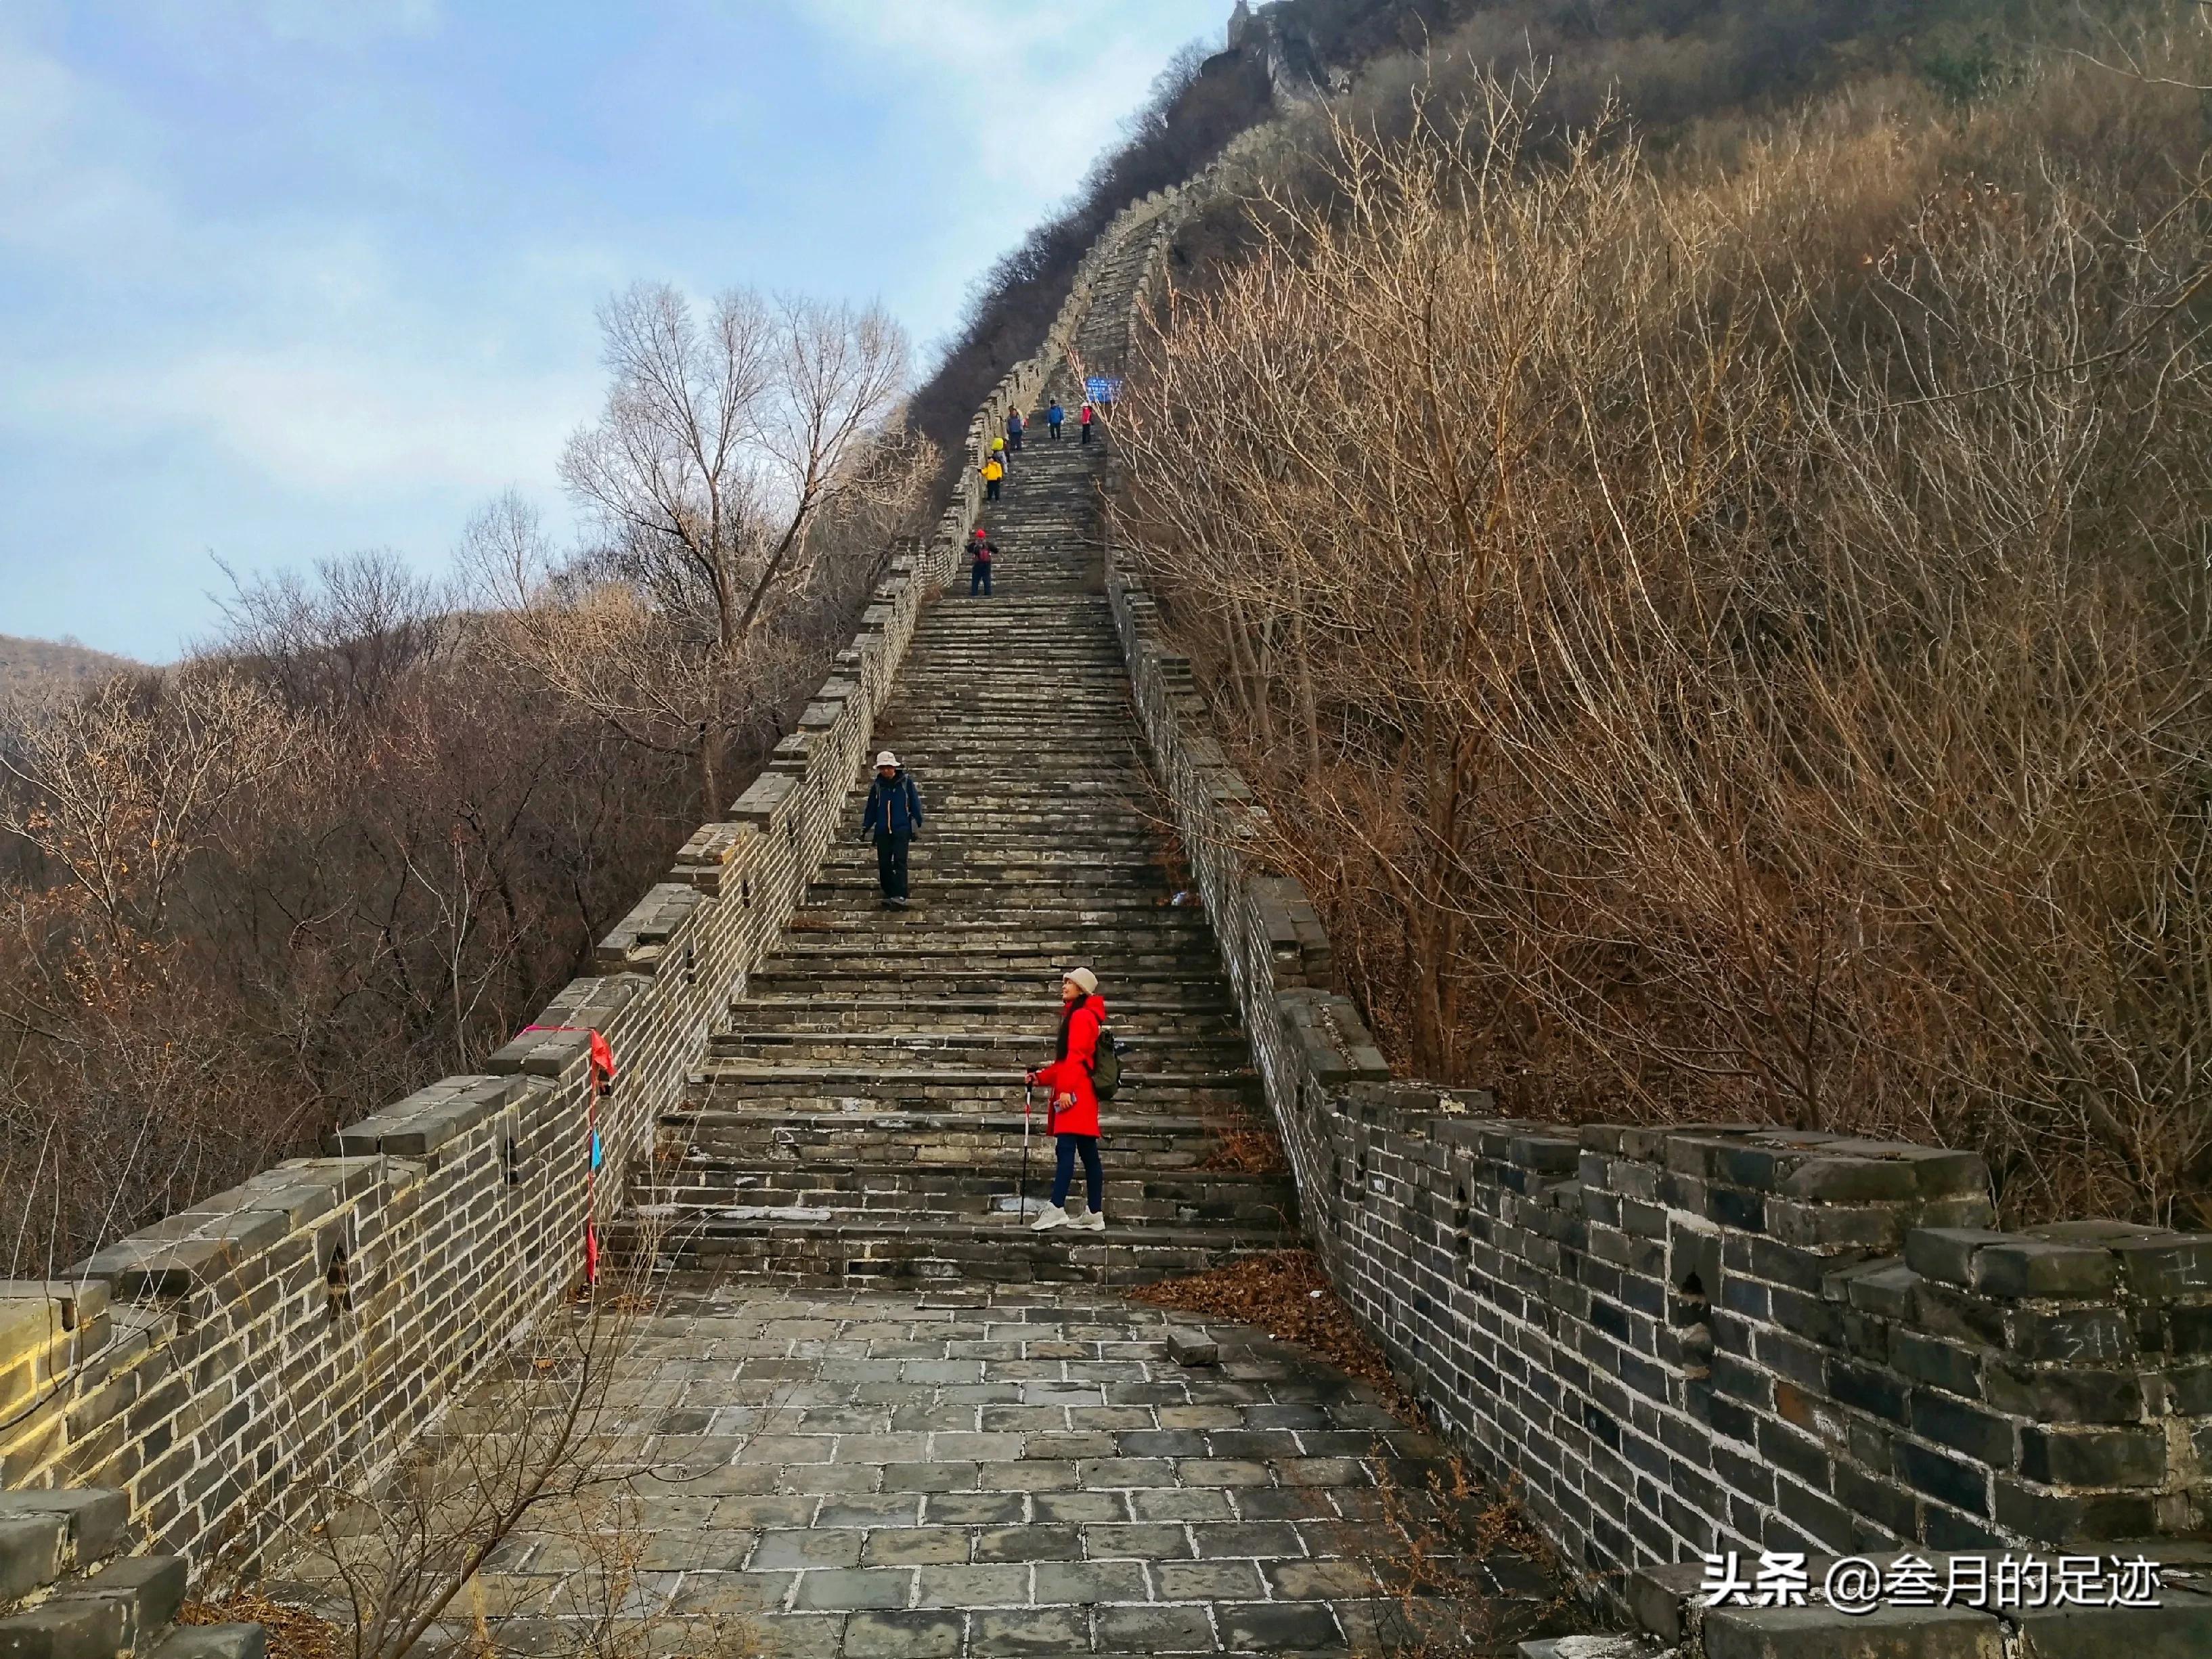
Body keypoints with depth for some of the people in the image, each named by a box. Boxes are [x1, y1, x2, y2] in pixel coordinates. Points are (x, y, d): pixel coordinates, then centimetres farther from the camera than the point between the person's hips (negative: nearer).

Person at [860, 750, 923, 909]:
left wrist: (917, 826, 4)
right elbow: (871, 809, 17)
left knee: (899, 862, -13)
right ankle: (889, 894, 17)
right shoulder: (877, 786, 9)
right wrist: (865, 827, 12)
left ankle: (900, 896, -19)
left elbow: (915, 805, 4)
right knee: (884, 864, 5)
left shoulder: (906, 782, 0)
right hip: (882, 831, 4)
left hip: (901, 830, -4)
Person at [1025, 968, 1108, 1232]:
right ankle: (1095, 1215, 8)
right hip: (1079, 1093, 10)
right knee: (1088, 1154, 7)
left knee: (1066, 1150, -16)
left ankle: (1056, 1209, -22)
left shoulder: (1081, 1016, -6)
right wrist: (1041, 1077, 16)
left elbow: (1075, 1056, -17)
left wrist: (1066, 1088, -23)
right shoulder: (1077, 1016, 24)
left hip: (1075, 1093, -10)